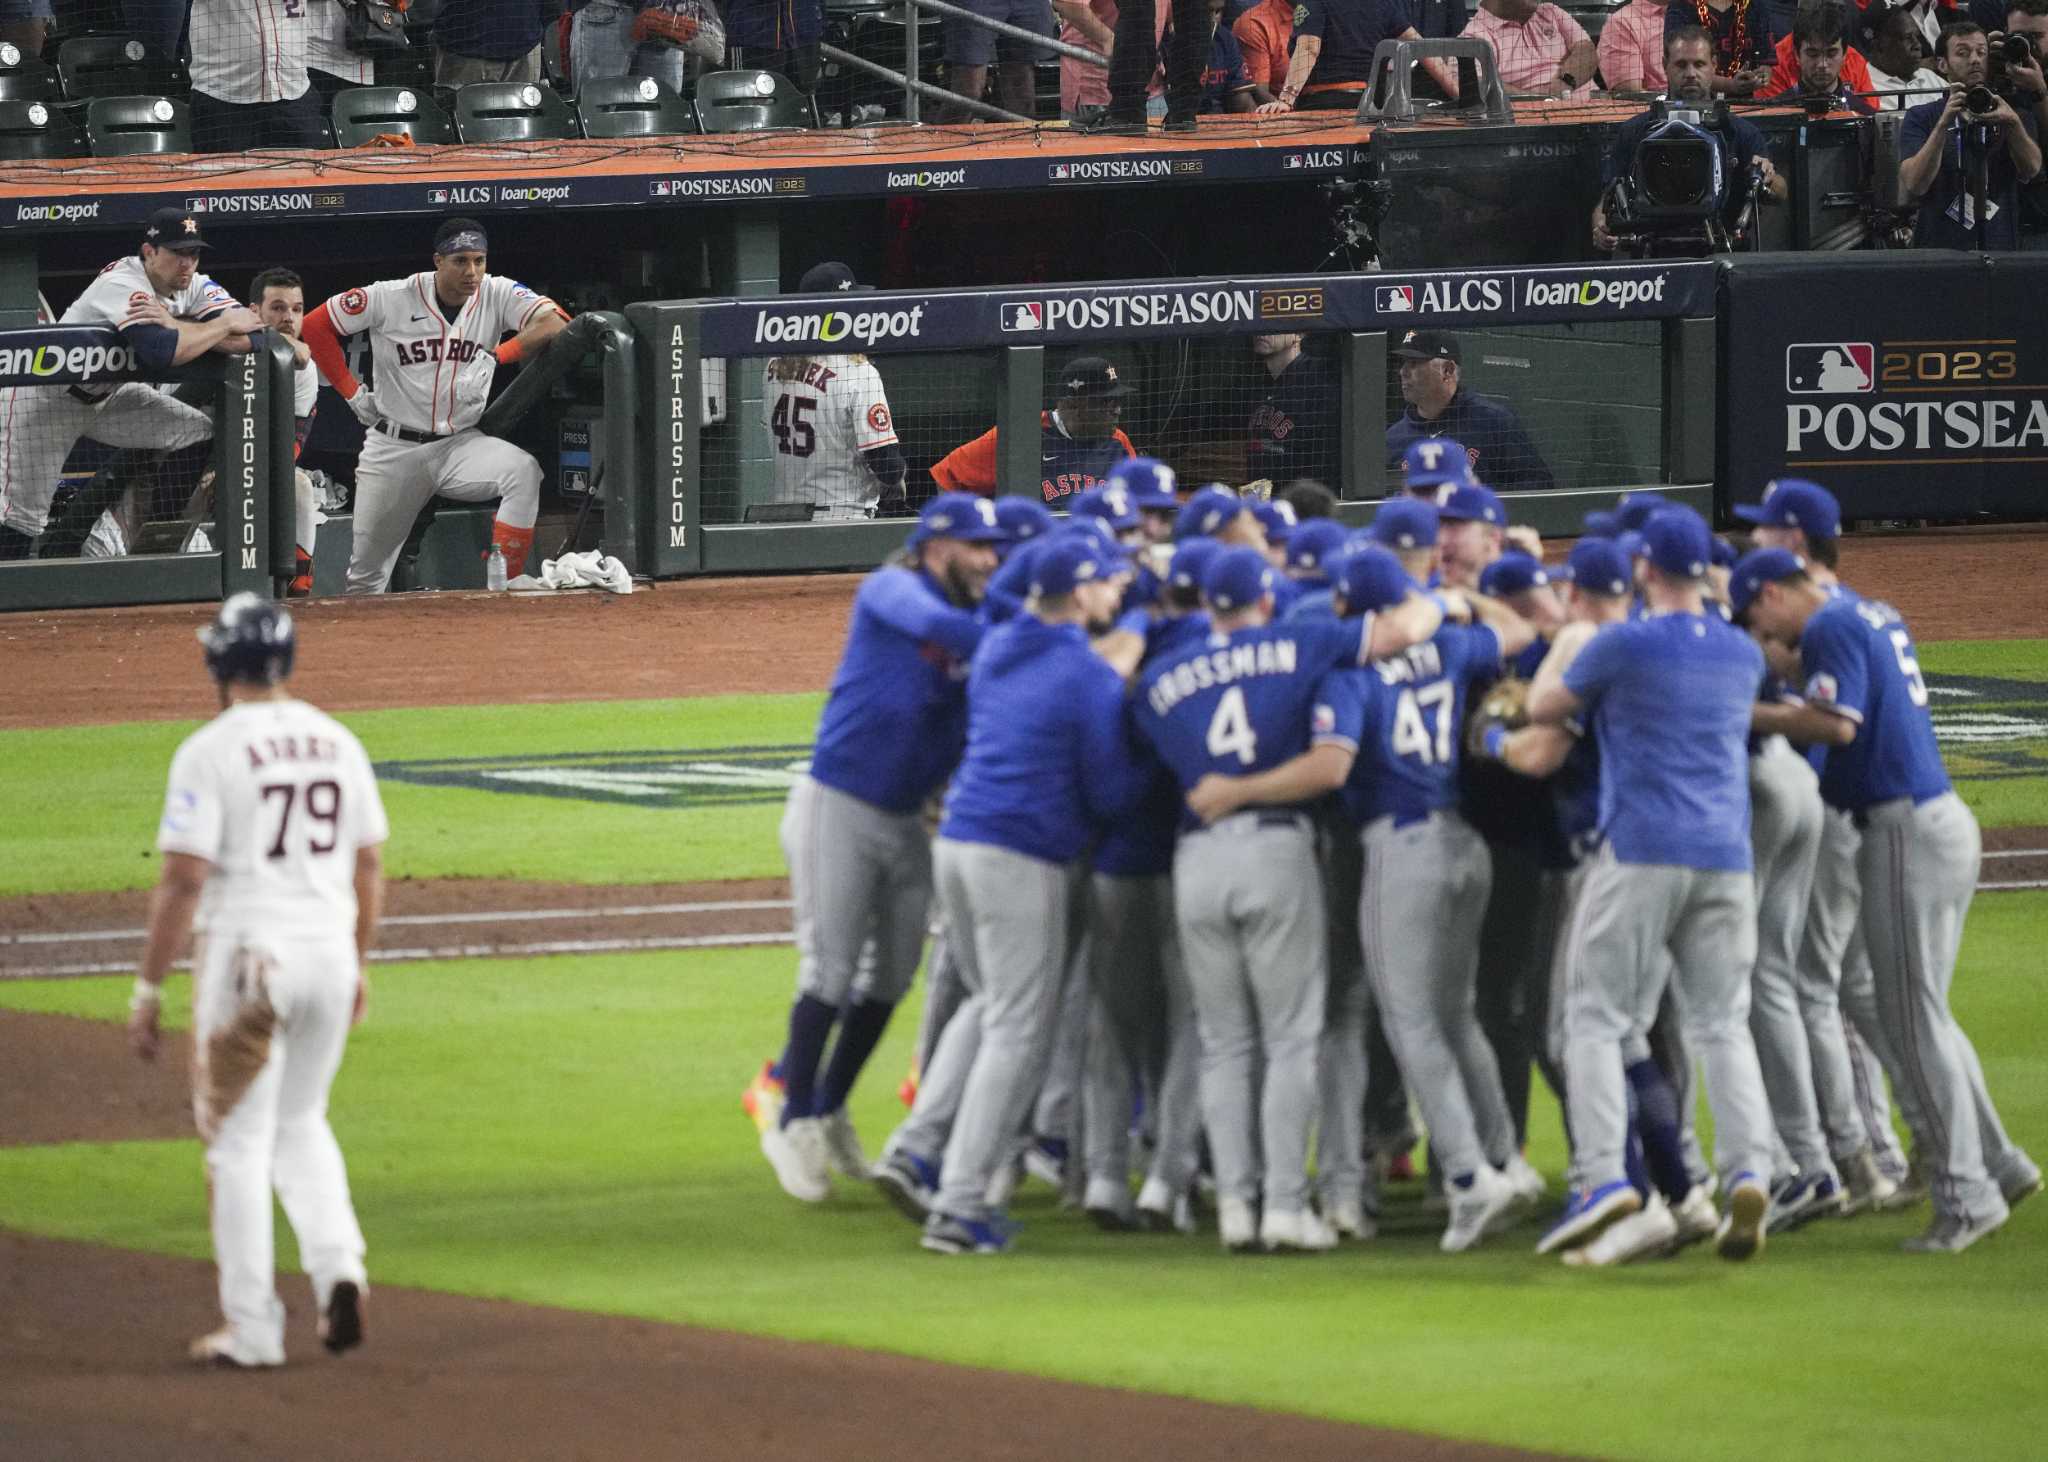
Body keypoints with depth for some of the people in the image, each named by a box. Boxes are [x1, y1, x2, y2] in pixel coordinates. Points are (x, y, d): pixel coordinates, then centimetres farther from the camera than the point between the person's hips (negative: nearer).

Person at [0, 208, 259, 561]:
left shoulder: (193, 287, -9)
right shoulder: (122, 285, -32)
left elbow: (248, 337, -22)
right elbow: (159, 353, -48)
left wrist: (173, 324, -35)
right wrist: (226, 325, -33)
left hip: (107, 396, 8)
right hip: (46, 396, -8)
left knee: (207, 435, -4)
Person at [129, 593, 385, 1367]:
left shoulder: (211, 751, -11)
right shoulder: (338, 743, 7)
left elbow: (183, 879, -15)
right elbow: (369, 867, 12)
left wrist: (148, 990, -9)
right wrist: (358, 965, 25)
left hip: (246, 954, -5)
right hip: (328, 951, 5)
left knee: (240, 1141, 3)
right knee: (300, 1125, 21)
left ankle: (252, 1329, 4)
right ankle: (337, 1266, -2)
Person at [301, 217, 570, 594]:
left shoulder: (497, 295, -7)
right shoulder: (391, 298, -9)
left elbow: (554, 323, -22)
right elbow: (315, 326, -1)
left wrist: (499, 354, -28)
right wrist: (351, 391, -1)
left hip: (462, 444, 0)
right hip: (394, 446, 0)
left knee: (524, 471, -30)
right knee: (366, 570, 4)